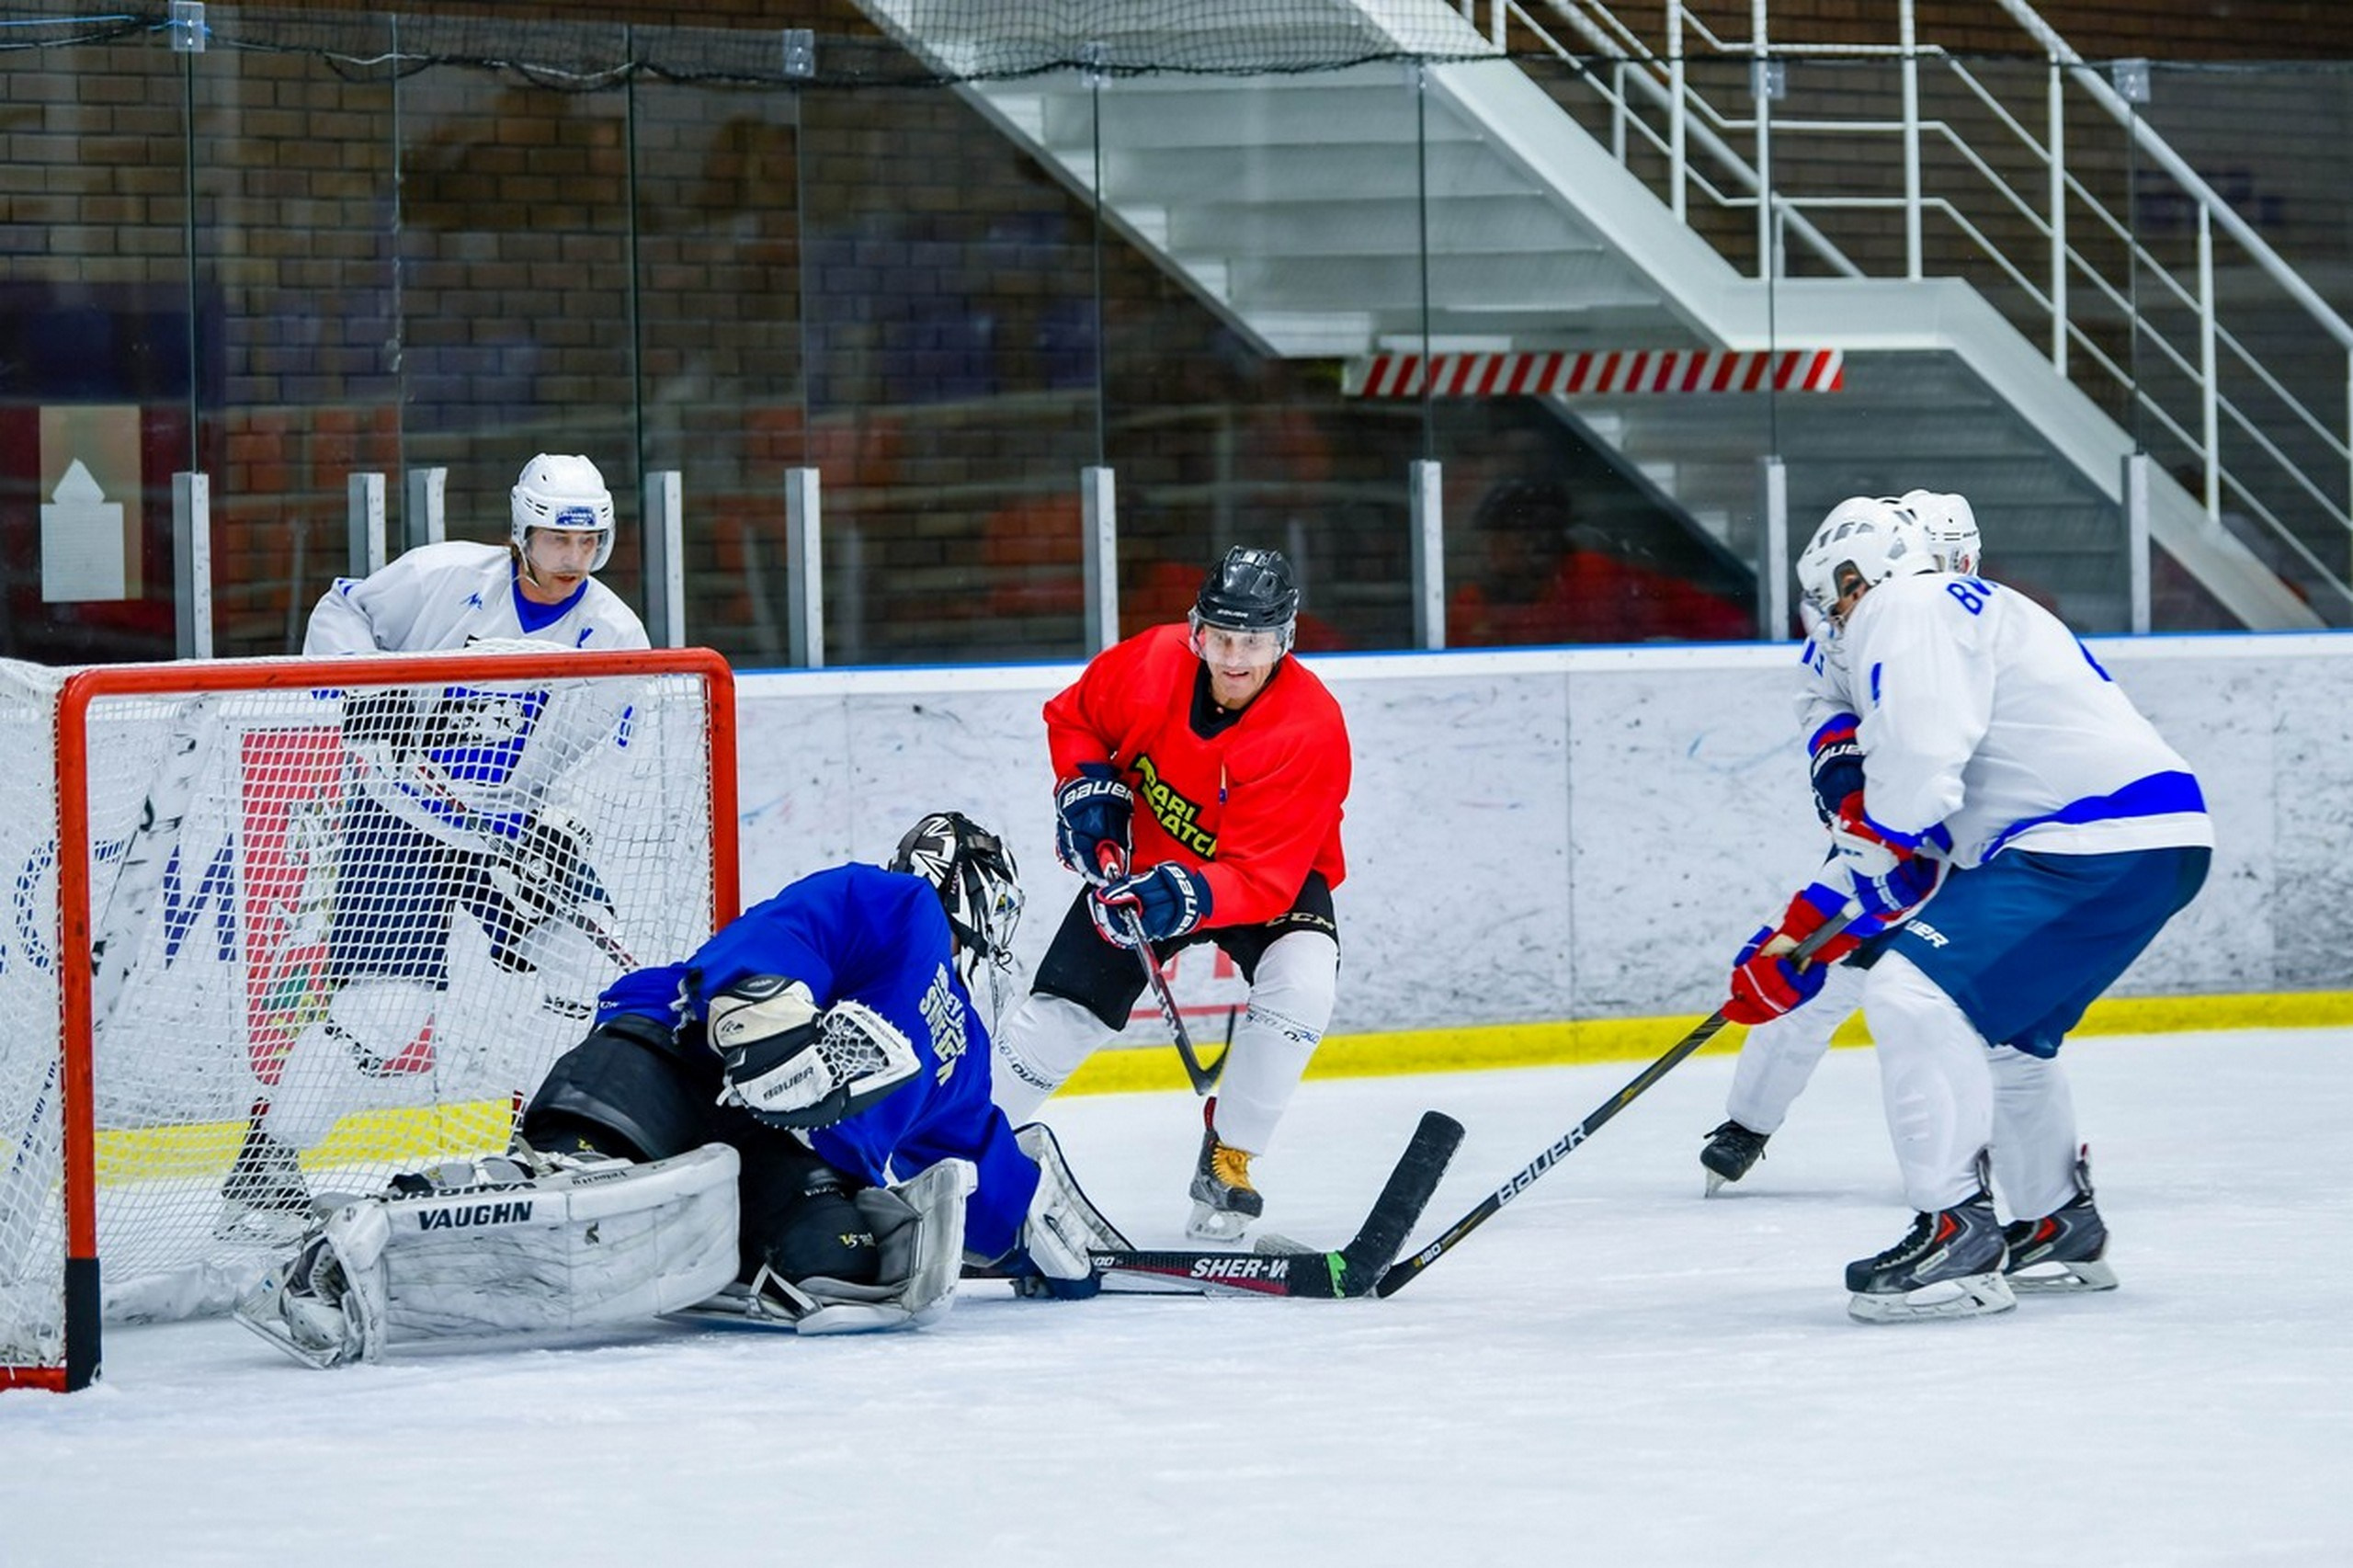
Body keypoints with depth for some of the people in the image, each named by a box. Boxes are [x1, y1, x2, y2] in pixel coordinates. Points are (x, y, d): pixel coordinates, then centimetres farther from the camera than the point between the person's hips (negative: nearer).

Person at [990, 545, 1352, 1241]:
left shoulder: (1312, 731, -31)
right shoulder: (1150, 663, -22)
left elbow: (1262, 878, -34)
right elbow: (1072, 716, 1)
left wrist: (1188, 897, -49)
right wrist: (1087, 788, -14)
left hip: (1274, 875, -3)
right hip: (1142, 858, 3)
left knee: (1300, 982, -30)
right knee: (1061, 1014, -4)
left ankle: (1227, 1161, -13)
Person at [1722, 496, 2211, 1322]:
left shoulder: (1909, 612, -3)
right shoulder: (1972, 612, 29)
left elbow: (1914, 779, -17)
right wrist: (1797, 941, 23)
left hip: (2098, 842, -11)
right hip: (2157, 847, 11)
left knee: (1916, 995, -16)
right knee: (2000, 1029, 26)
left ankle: (1956, 1236, -18)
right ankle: (2061, 1230, 36)